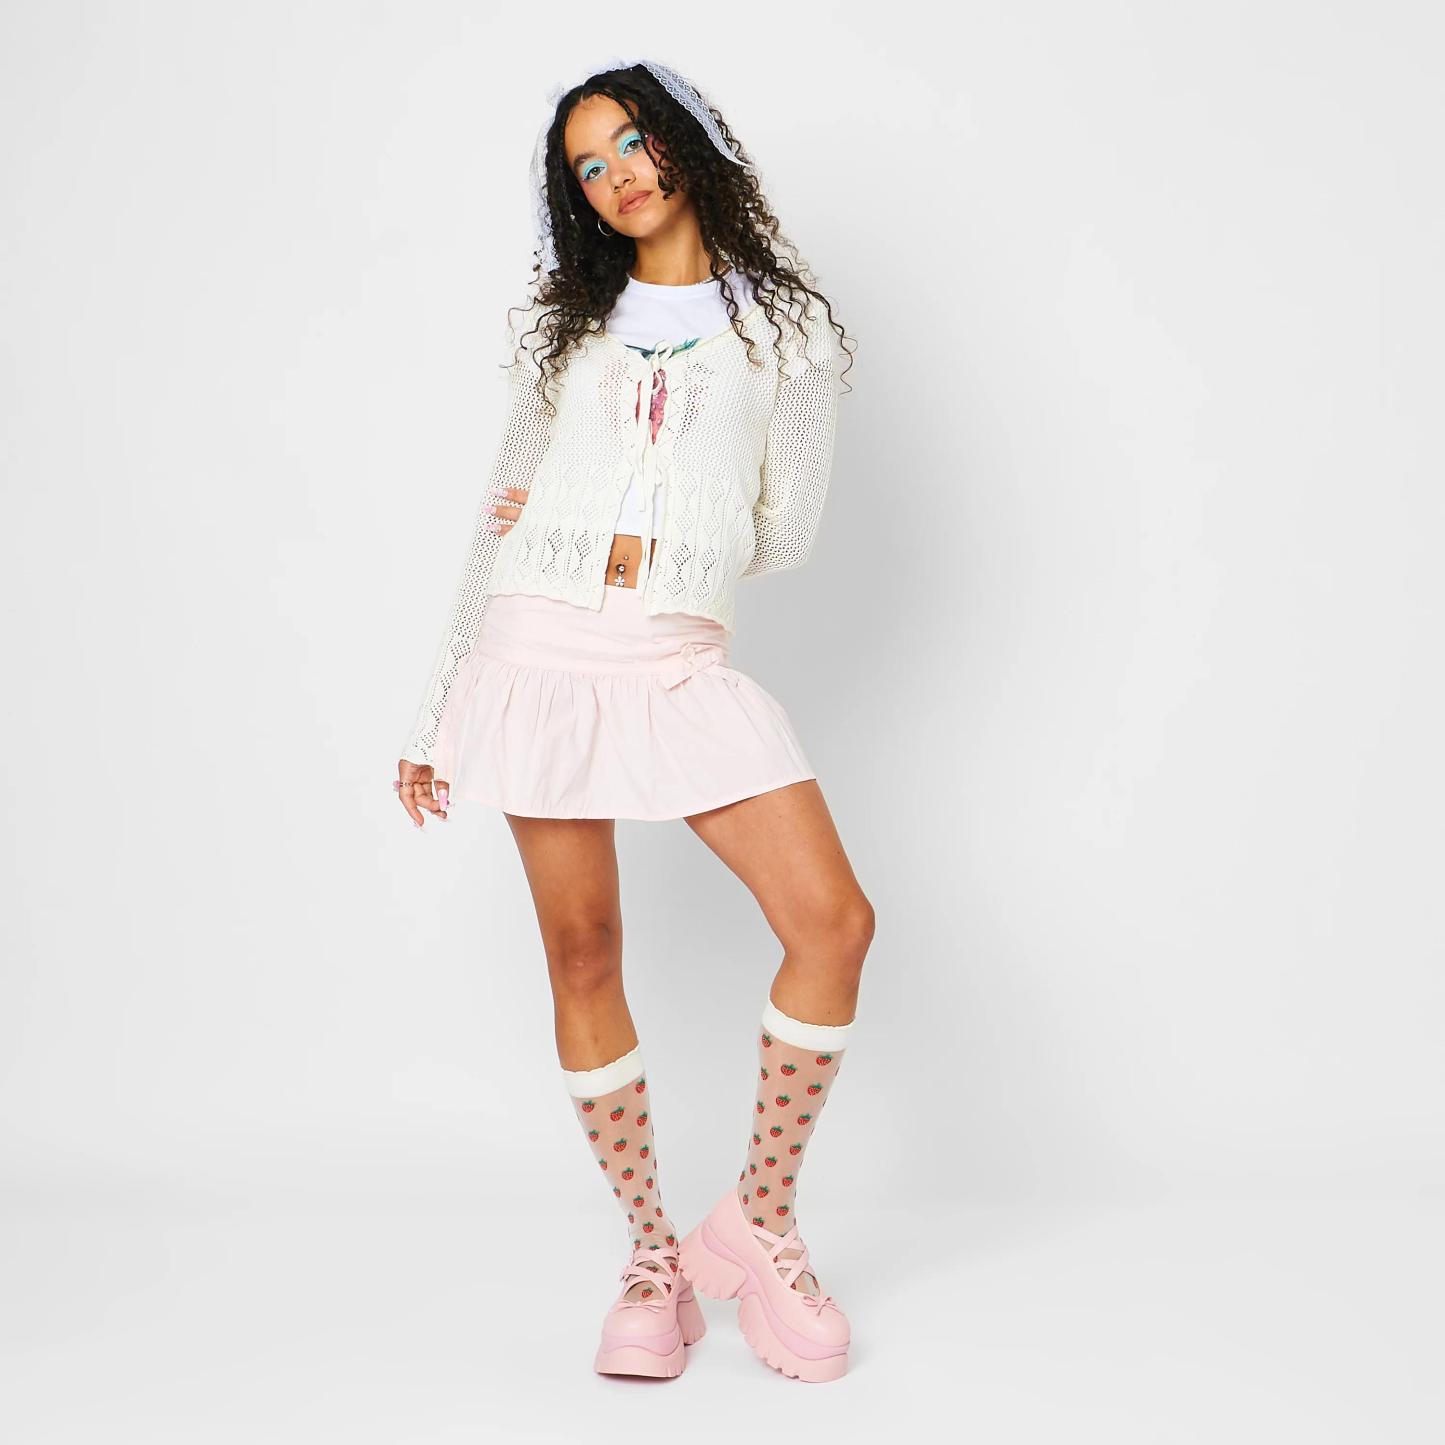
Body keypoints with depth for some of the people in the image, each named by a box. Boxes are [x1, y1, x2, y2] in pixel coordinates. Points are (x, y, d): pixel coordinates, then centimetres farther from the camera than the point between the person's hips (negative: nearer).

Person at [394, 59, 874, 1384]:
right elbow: (499, 519, 16)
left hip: (682, 662, -1)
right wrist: (438, 711, 14)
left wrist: (639, 550, -4)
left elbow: (785, 532, 7)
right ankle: (655, 1257, 15)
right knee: (583, 957, 0)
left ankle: (757, 1222, 5)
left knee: (834, 921, -14)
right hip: (539, 653, 2)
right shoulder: (569, 322, 16)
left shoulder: (783, 324, 11)